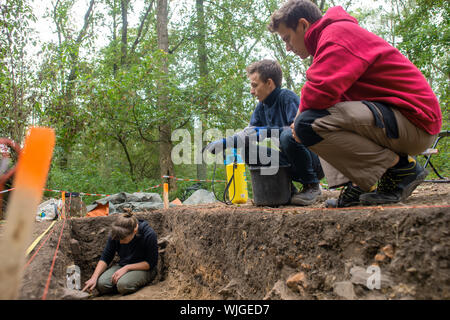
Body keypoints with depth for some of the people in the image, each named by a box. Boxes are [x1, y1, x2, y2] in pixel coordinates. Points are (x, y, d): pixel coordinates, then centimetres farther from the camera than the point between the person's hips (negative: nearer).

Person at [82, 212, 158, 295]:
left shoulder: (149, 235, -24)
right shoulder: (116, 235, -11)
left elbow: (151, 263, -17)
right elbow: (105, 258, -2)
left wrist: (127, 268, -23)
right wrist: (94, 277, -16)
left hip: (144, 269, -4)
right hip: (123, 266, 5)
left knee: (123, 285, -33)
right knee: (101, 283, -22)